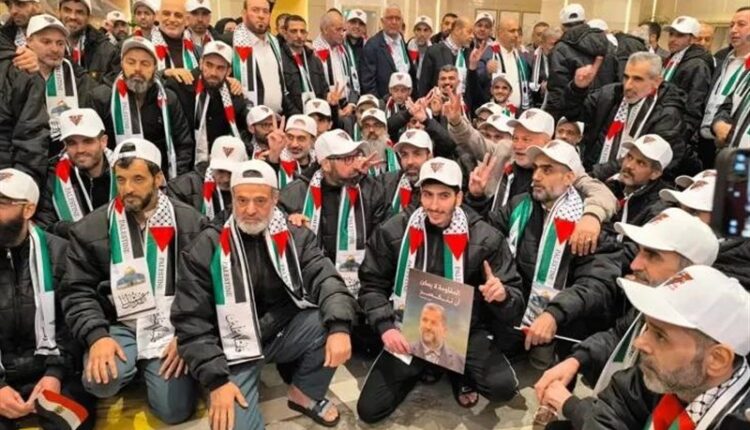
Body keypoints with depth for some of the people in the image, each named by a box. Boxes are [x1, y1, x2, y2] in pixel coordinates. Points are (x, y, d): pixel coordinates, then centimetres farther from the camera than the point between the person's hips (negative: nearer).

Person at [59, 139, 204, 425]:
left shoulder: (190, 223, -1)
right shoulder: (91, 229, 2)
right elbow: (77, 292, 1)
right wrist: (96, 336, -16)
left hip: (173, 325, 0)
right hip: (121, 326, 1)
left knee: (175, 411, -13)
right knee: (100, 382, -29)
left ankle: (149, 368, 20)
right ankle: (135, 367, 8)